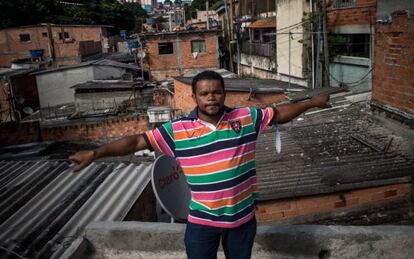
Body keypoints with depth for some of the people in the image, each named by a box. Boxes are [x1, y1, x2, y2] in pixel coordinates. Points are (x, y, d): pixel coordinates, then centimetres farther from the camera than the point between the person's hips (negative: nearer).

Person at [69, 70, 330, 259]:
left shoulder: (246, 118, -8)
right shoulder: (178, 130, -13)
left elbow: (279, 113, 6)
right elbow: (137, 141, -14)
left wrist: (311, 103, 7)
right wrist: (96, 152, -22)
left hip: (242, 216, 2)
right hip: (202, 220, -1)